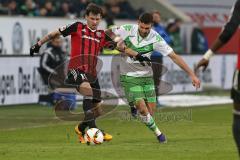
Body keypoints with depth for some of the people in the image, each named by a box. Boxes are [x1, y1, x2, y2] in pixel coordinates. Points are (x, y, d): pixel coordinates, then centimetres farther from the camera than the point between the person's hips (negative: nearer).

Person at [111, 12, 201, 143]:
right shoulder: (127, 30, -16)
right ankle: (157, 133, 8)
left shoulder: (155, 38, -13)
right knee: (142, 108, -14)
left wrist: (191, 74, -13)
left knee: (151, 110, -2)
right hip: (129, 77, -3)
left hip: (146, 76, 3)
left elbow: (174, 56, -11)